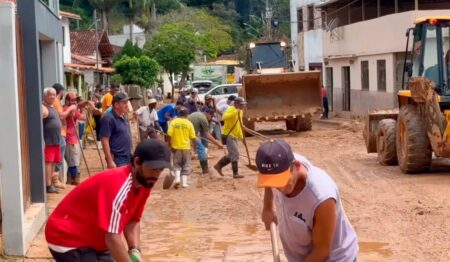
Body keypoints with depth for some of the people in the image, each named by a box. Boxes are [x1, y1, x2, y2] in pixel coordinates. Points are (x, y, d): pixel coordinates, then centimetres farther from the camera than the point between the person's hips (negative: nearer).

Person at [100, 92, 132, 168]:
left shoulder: (123, 117, 12)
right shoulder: (109, 118, -15)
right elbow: (105, 141, -19)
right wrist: (110, 161, -23)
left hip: (127, 158, 9)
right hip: (117, 160, -9)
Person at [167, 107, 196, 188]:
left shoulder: (173, 122, -3)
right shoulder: (189, 123, -4)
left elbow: (169, 135, -10)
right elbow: (193, 137, -3)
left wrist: (170, 145, -1)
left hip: (176, 147, 1)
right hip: (186, 147, -1)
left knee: (177, 165, 13)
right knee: (186, 165, 11)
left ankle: (177, 179, -9)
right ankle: (184, 182, 3)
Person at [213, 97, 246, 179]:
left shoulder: (240, 111, 13)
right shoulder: (231, 109, -15)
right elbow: (224, 117, -36)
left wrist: (240, 134, 19)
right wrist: (235, 113, -44)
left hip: (234, 135, 9)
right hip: (228, 135, -9)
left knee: (232, 155, 13)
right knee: (235, 154, -11)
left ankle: (218, 165, 25)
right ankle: (235, 173, -6)